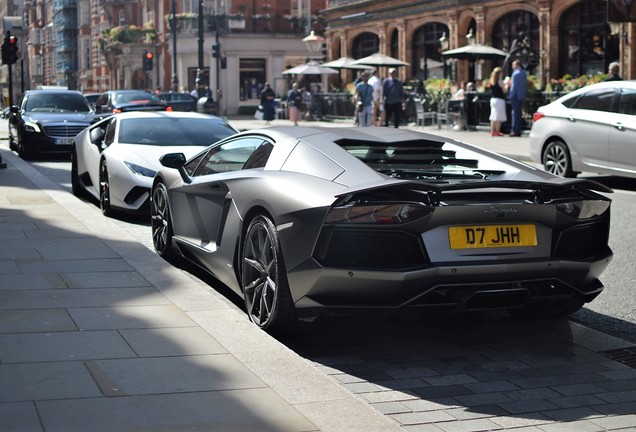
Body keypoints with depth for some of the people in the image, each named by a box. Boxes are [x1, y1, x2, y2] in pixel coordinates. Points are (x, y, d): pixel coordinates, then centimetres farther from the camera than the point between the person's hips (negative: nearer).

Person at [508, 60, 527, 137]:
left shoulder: (515, 73, -13)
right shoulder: (524, 73, 13)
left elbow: (514, 85, -17)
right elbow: (526, 85, 15)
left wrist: (511, 95, -14)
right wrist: (525, 94, 18)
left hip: (516, 96, -8)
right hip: (522, 96, 8)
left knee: (515, 113, -5)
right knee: (518, 113, 13)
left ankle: (515, 131, -7)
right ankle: (518, 131, 14)